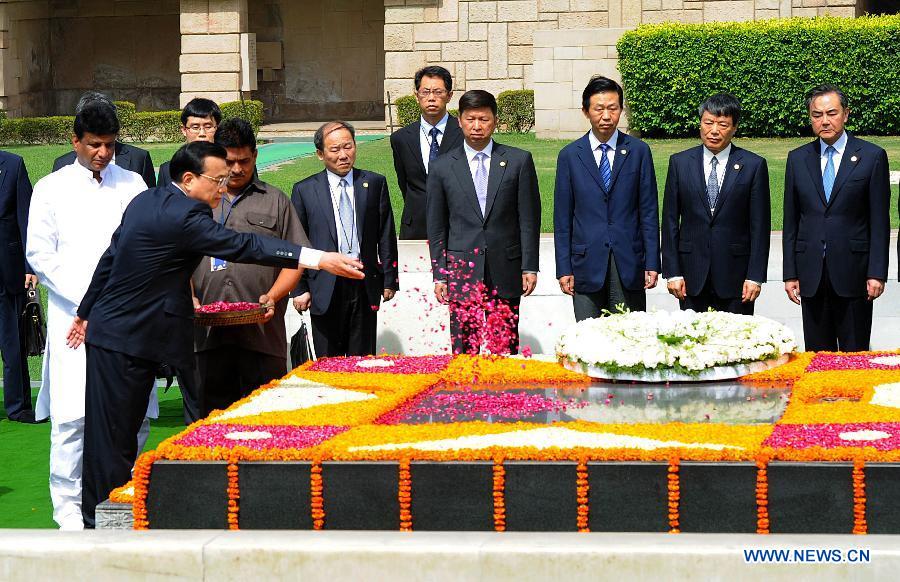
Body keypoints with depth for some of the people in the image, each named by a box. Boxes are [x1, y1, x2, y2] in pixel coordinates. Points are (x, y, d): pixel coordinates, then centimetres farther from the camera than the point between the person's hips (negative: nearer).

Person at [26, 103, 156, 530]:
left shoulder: (133, 185, 12)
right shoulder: (52, 189, 7)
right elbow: (38, 254, 3)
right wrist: (86, 299, -7)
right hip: (74, 316, -2)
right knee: (72, 414, -8)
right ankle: (69, 507, 1)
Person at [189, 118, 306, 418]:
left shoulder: (275, 201, 14)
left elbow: (295, 259, 8)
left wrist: (272, 297, -9)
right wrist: (189, 296, -4)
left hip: (262, 333, -1)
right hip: (207, 333, 1)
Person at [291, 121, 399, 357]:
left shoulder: (375, 183, 7)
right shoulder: (304, 190, 4)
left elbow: (386, 236, 9)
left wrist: (389, 279, 5)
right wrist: (300, 289, -1)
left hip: (364, 285, 1)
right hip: (325, 289, -1)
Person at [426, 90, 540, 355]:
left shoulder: (519, 161, 5)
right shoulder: (442, 168, 6)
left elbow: (529, 219, 5)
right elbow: (436, 228, 8)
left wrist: (529, 267, 0)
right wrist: (439, 276, 3)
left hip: (506, 270, 0)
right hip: (462, 270, 0)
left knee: (507, 348, 2)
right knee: (463, 349, -2)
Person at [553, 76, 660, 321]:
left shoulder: (638, 151, 5)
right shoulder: (569, 156, 5)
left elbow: (649, 211, 5)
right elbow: (562, 217, 6)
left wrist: (652, 264, 0)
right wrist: (564, 269, 1)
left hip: (629, 265, 0)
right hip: (587, 264, 0)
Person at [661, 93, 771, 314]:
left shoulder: (754, 166, 1)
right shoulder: (680, 163, 6)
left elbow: (760, 226, 0)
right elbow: (670, 221, 6)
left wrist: (755, 276, -5)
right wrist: (672, 272, 0)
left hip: (735, 275, -1)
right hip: (692, 275, 1)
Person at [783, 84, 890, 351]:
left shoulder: (872, 156, 0)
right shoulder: (797, 159, 9)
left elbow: (879, 221, -2)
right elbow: (791, 221, 10)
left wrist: (877, 273, -8)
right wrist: (790, 274, 5)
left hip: (853, 271, -3)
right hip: (811, 274, 3)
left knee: (855, 355, 1)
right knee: (817, 354, 6)